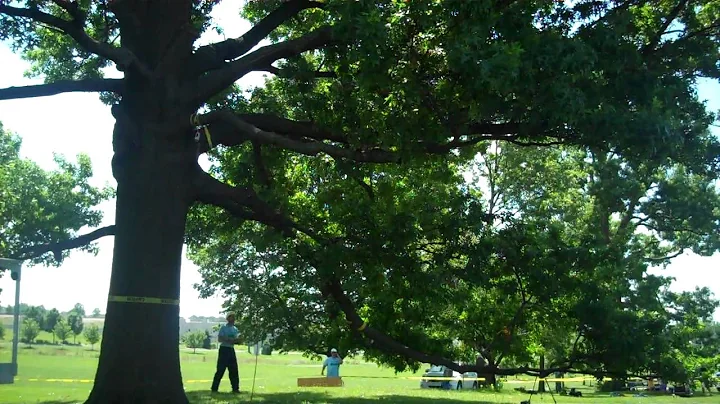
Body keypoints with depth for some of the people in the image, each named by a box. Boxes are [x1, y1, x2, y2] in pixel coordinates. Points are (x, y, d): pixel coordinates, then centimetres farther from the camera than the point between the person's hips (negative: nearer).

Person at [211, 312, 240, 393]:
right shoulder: (224, 328, -5)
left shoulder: (235, 329, 13)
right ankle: (214, 388, 0)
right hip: (224, 349, -6)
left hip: (231, 350, 6)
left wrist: (237, 340, -4)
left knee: (234, 370, 5)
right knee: (220, 370, -6)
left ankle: (235, 388, 11)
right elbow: (219, 339, -12)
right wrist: (229, 340, -21)